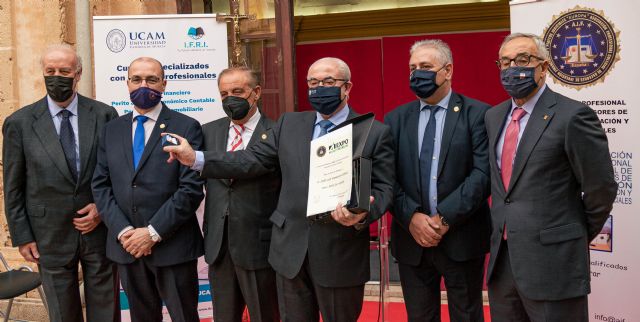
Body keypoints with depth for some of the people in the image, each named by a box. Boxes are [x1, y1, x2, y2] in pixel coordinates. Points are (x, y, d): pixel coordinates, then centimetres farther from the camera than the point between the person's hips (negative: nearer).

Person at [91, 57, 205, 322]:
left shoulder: (186, 127, -4)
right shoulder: (112, 130, 11)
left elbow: (192, 188, -12)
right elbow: (100, 185, 6)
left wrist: (153, 232, -15)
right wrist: (123, 231, -8)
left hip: (172, 245, -4)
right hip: (126, 246, 4)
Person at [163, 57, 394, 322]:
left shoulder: (376, 133, -2)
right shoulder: (289, 124, 9)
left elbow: (383, 188, -5)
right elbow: (253, 160, 5)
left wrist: (364, 214, -27)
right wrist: (196, 158, -4)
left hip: (342, 254, -3)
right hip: (291, 249, 3)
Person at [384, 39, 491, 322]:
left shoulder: (477, 114, -2)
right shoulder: (396, 119, 8)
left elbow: (483, 173, -12)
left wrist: (445, 218, -17)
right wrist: (411, 217, -12)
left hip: (462, 238, -3)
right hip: (411, 239, 3)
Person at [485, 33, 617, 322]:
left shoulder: (573, 116, -12)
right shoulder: (493, 117, 10)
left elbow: (601, 188, -8)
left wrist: (577, 237, 3)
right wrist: (503, 226, 15)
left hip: (552, 262, -6)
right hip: (501, 261, 6)